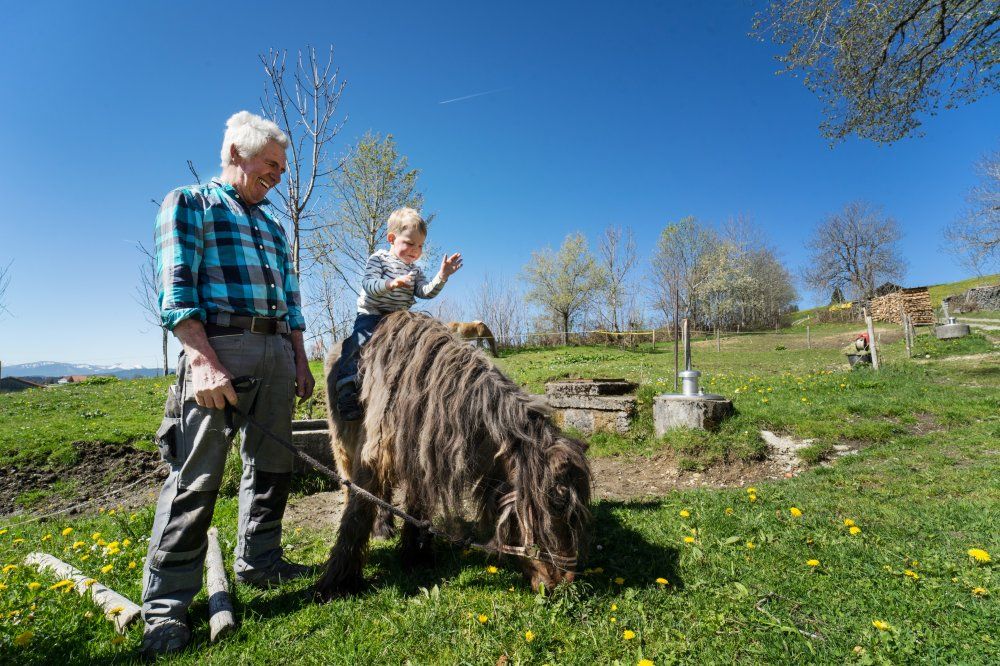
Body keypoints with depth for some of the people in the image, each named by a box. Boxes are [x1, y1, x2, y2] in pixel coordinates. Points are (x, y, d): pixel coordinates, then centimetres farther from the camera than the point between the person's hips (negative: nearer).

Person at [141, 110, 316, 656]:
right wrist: (205, 362, -19)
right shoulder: (188, 203, 4)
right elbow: (176, 289, -8)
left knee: (271, 465, 11)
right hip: (219, 346, -7)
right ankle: (166, 603, 7)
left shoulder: (271, 226, 23)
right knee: (196, 477, -6)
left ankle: (259, 562, 26)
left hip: (277, 350, 7)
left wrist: (301, 362, 13)